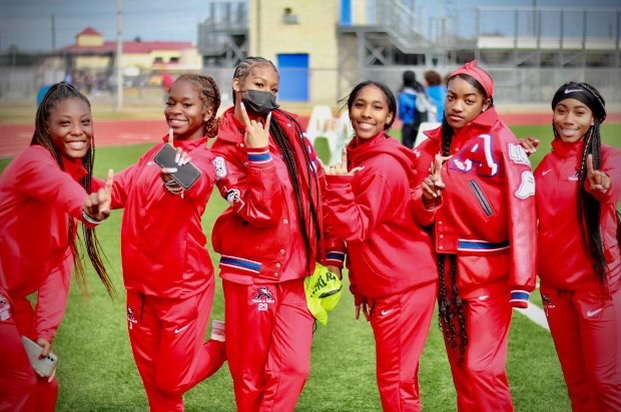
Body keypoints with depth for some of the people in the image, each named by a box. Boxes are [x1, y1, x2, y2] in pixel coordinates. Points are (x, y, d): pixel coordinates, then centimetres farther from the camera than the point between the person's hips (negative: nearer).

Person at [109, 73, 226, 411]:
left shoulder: (202, 159, -17)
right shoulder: (157, 153, 7)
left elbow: (195, 182, -40)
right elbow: (119, 190, 12)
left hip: (184, 286, -7)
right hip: (141, 282, 7)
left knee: (171, 380, 4)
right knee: (152, 379, 16)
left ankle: (222, 344, 29)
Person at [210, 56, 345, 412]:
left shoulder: (289, 129, 6)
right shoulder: (226, 150, -7)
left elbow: (320, 188, 10)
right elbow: (262, 212, -20)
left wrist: (333, 254, 8)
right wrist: (259, 152, -23)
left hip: (300, 272, 4)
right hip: (253, 271, -3)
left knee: (294, 368, -5)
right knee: (252, 374, 5)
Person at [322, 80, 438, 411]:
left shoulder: (383, 166, -18)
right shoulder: (357, 155, 9)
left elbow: (355, 228, -20)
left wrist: (337, 183, -26)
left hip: (403, 285, -9)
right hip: (382, 285, 9)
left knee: (395, 382, -2)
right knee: (398, 378, 18)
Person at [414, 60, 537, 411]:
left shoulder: (500, 142, -11)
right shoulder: (433, 146, 9)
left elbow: (521, 212, -18)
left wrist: (520, 282, -24)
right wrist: (428, 197, -7)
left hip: (488, 272, -6)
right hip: (446, 270, 6)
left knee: (481, 369, -10)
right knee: (461, 368, 11)